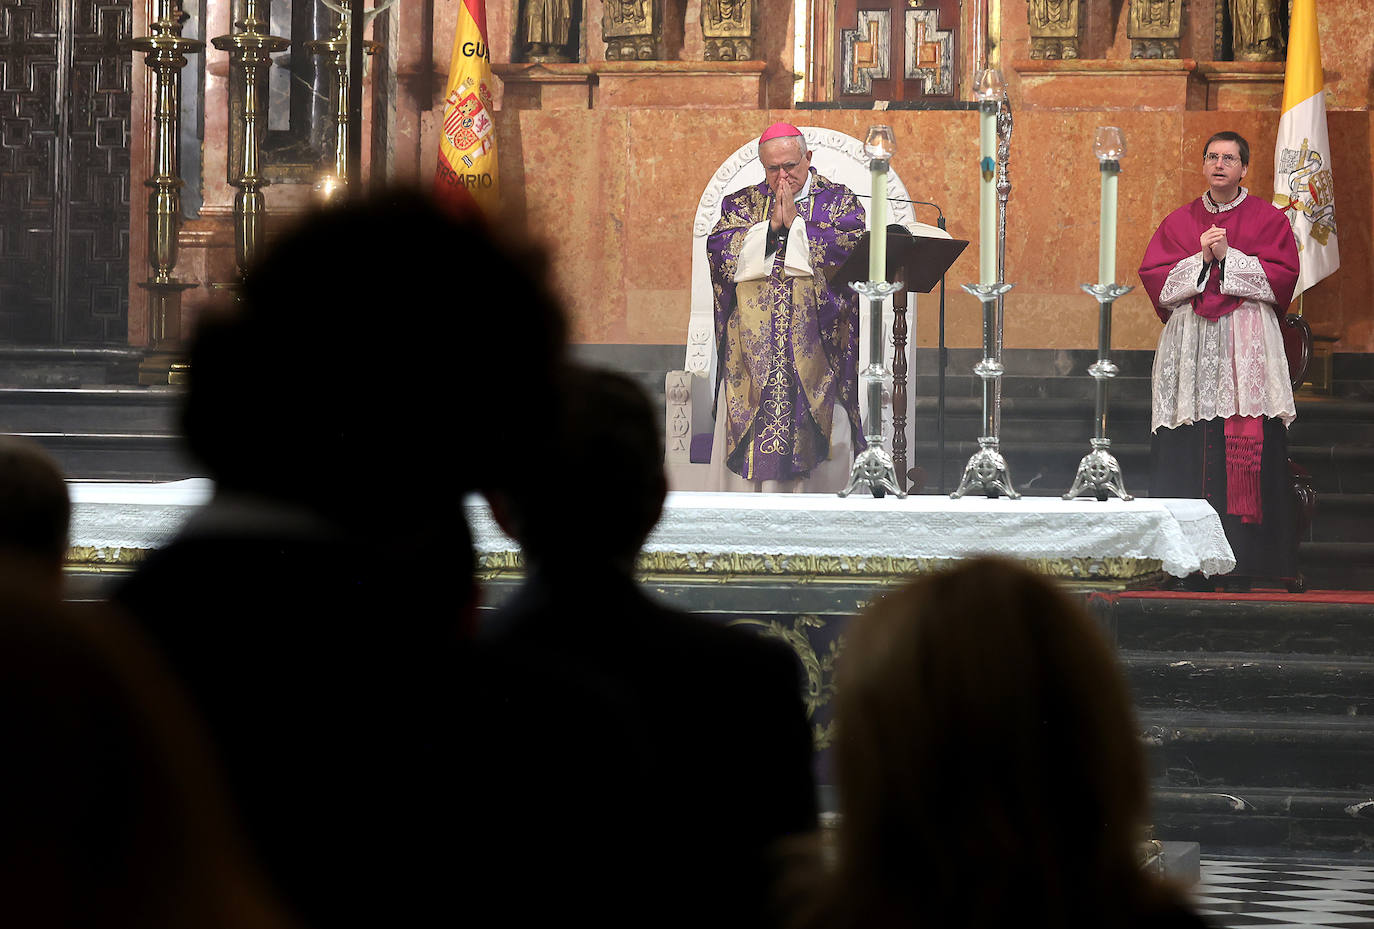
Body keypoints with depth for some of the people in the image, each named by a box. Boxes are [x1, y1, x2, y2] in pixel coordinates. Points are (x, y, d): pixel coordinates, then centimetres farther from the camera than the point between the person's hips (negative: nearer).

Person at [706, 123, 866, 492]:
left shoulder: (838, 201, 7)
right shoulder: (741, 204, 13)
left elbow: (853, 247, -11)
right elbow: (718, 249, -3)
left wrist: (795, 223, -9)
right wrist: (771, 225, -10)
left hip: (816, 346, -1)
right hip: (753, 346, 2)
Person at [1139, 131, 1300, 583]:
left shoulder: (1267, 219, 9)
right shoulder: (1179, 221, 15)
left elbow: (1282, 276, -4)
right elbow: (1155, 278, 5)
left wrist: (1227, 257, -10)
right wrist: (1201, 259, -8)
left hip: (1247, 346, -2)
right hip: (1190, 349, 2)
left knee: (1250, 454, -10)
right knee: (1187, 455, -5)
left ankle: (1250, 562, -7)